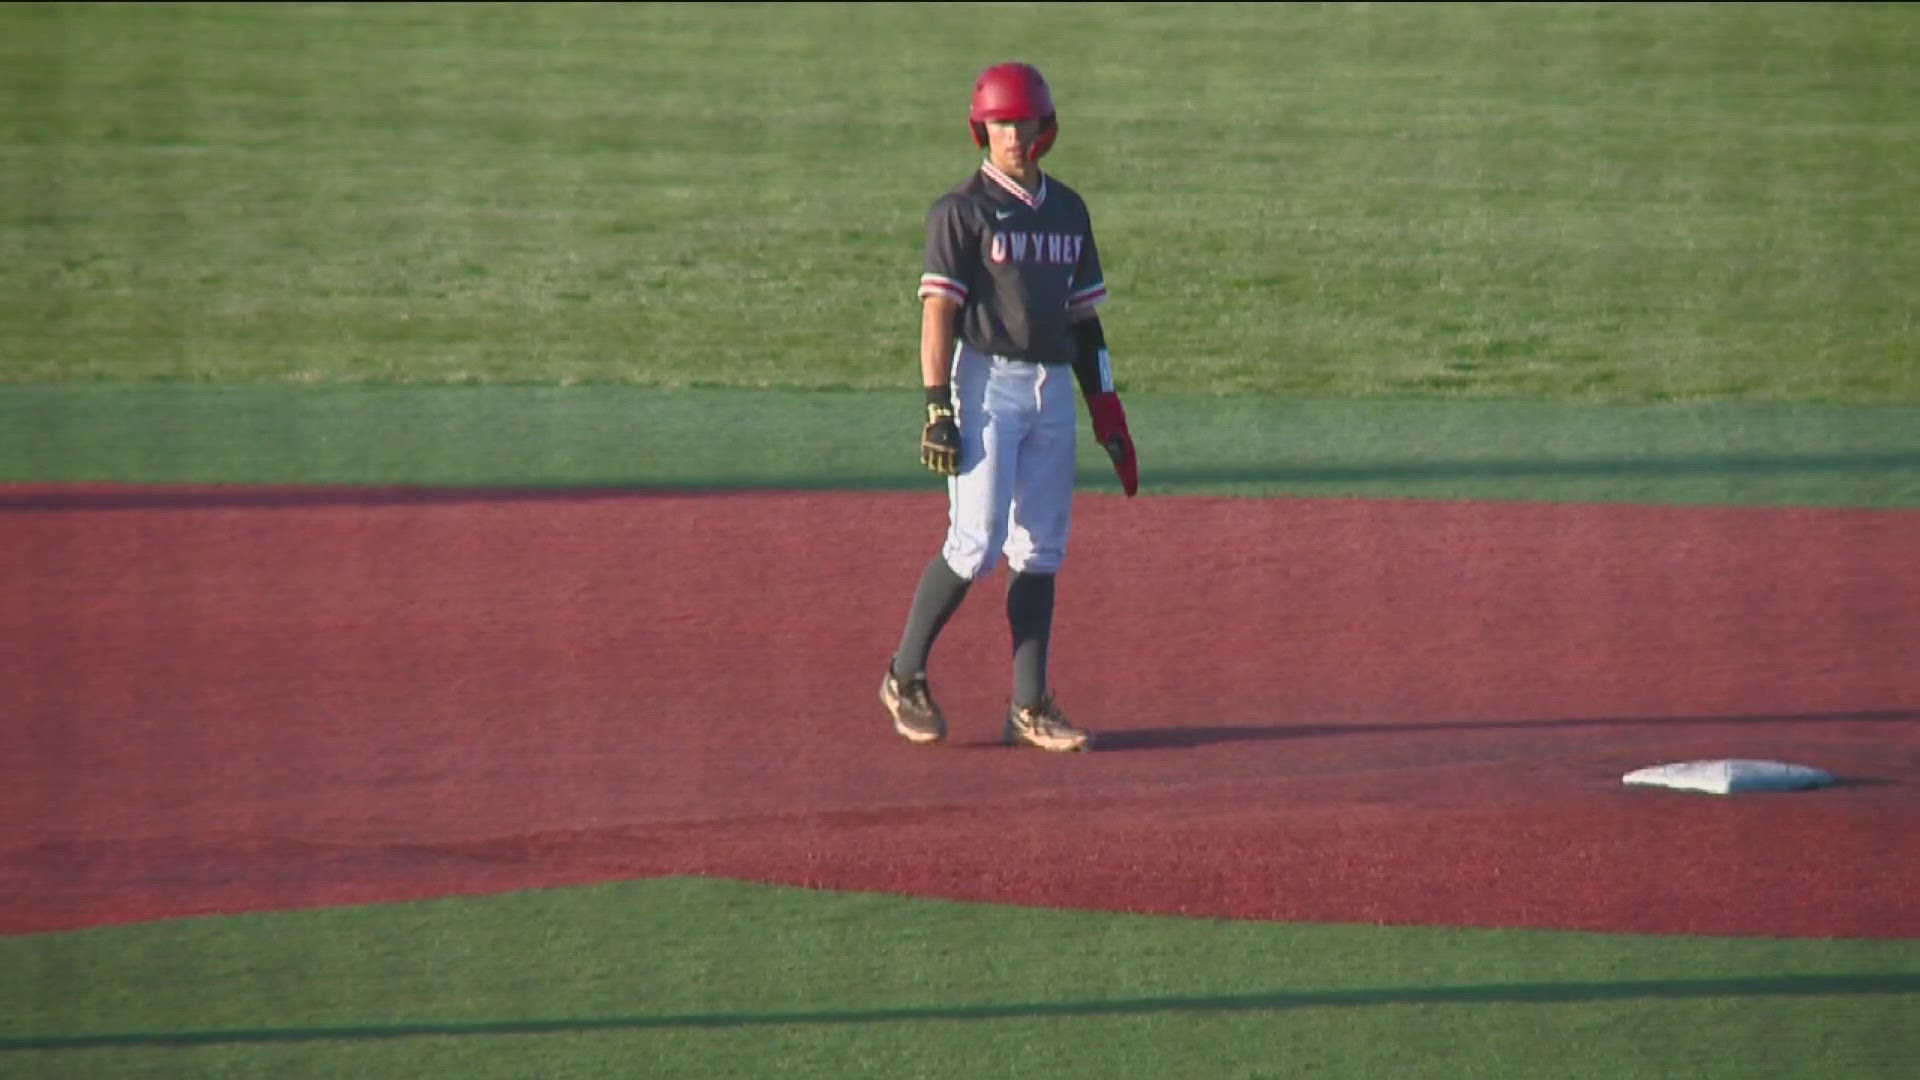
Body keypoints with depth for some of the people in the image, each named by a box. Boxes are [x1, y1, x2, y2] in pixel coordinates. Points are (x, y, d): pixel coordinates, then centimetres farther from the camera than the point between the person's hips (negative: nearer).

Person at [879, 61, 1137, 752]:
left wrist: (1106, 411, 14)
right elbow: (938, 314, -9)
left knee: (1041, 551, 4)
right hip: (986, 379, -6)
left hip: (1053, 388, 6)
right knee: (977, 542, -12)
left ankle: (1030, 708, 5)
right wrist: (938, 408, -17)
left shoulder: (1067, 211, 15)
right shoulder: (962, 210, -4)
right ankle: (905, 678, 4)